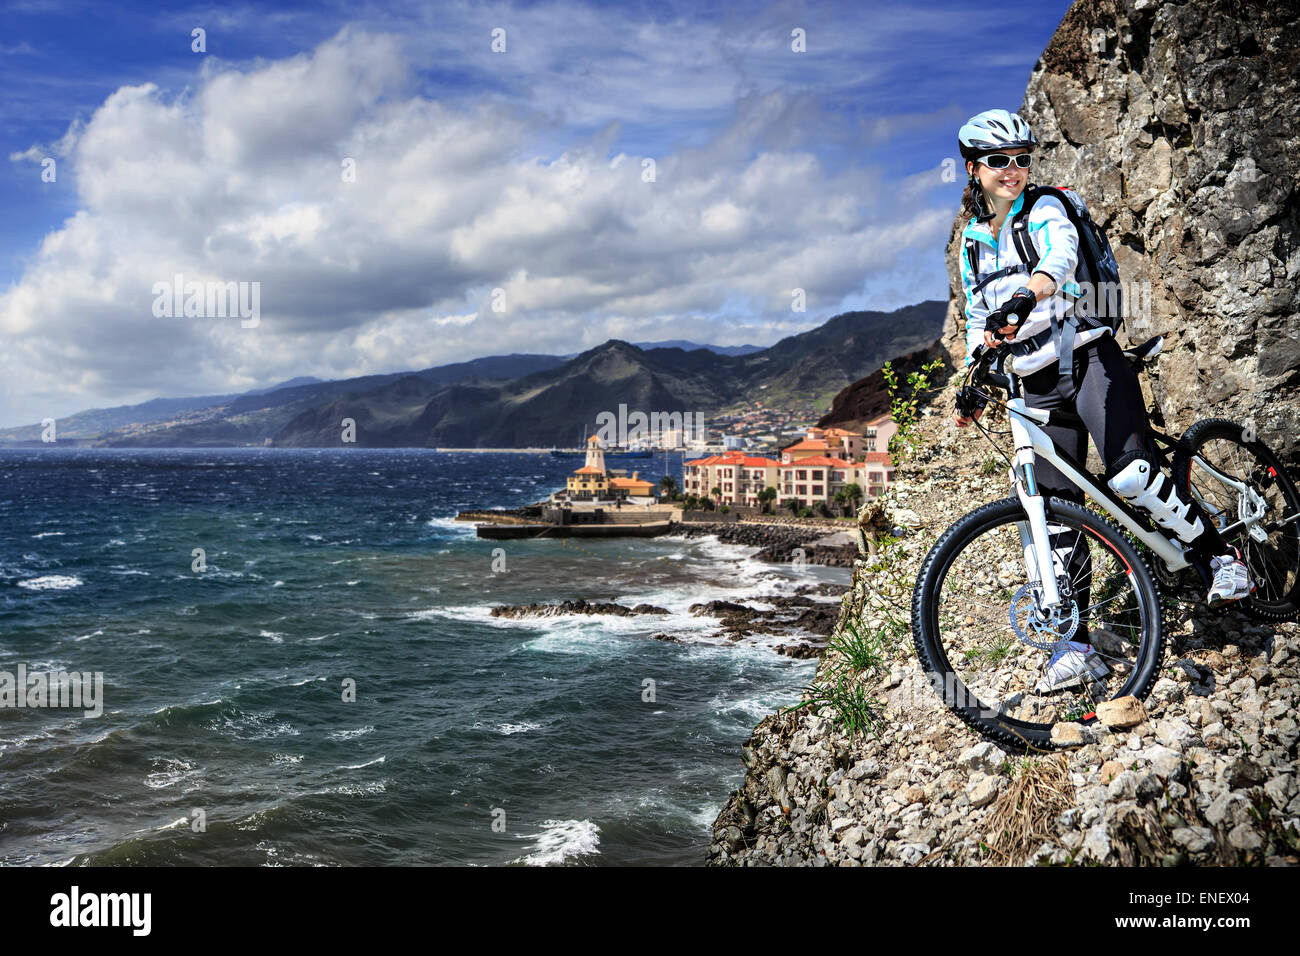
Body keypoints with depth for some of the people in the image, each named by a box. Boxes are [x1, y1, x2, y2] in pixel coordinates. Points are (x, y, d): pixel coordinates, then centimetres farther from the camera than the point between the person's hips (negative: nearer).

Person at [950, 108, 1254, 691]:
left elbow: (1060, 255, -25)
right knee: (1055, 515, 0)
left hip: (1089, 356, -4)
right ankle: (1075, 647, 6)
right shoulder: (971, 243, 14)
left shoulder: (1045, 210, -2)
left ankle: (1221, 558, -4)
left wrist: (1025, 297, -46)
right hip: (1039, 385, 4)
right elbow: (978, 321, 21)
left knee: (1130, 476, -27)